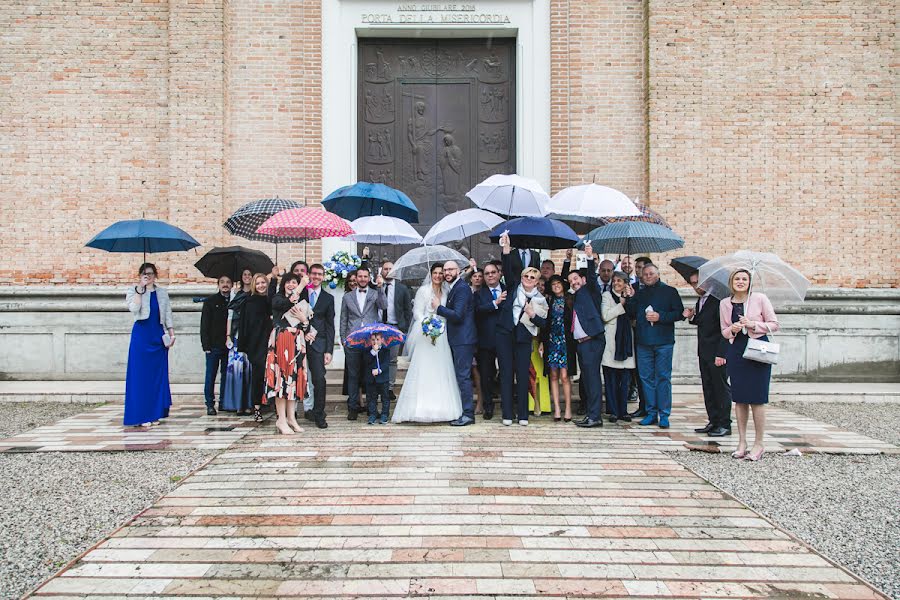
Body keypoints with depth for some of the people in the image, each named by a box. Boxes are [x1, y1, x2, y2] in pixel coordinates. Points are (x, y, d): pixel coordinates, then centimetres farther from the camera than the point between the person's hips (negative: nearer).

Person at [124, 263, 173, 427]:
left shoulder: (162, 293, 13)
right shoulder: (133, 291, 3)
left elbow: (168, 315, 13)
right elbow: (134, 309, -15)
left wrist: (172, 334, 5)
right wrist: (140, 289, -15)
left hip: (159, 336, 3)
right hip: (141, 334, -3)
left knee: (158, 375, 4)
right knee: (141, 374, -4)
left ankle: (155, 414, 11)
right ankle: (142, 415, -1)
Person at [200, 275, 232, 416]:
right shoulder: (210, 301, 4)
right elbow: (204, 325, 0)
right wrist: (206, 345, -8)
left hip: (229, 345, 2)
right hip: (214, 345, -2)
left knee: (226, 375, 6)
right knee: (211, 375, 0)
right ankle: (210, 404, 5)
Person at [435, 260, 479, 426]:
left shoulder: (462, 288, -14)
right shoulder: (454, 288, 17)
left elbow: (457, 315, -21)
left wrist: (438, 307, -14)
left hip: (463, 339, -10)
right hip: (457, 339, 10)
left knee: (463, 376, -7)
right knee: (461, 376, 15)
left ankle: (468, 414, -2)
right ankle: (464, 411, 23)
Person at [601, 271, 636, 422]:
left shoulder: (629, 297, 18)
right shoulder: (607, 295, 5)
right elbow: (605, 316, -9)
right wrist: (621, 305, -7)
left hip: (626, 340, 4)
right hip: (612, 341, -4)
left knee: (625, 379, 4)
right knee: (611, 380, -3)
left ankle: (623, 411, 10)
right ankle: (613, 411, 2)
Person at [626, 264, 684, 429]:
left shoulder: (669, 291, 5)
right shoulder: (639, 294, 17)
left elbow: (679, 313, -1)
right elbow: (630, 314, 12)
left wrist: (660, 317, -12)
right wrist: (629, 299, -3)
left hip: (664, 342, -4)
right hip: (643, 342, 4)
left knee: (663, 377, -3)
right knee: (646, 378, 4)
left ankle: (664, 414, 2)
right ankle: (651, 412, 12)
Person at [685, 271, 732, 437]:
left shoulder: (719, 299, -14)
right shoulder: (700, 301, 14)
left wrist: (721, 353, -22)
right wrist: (691, 317, 1)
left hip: (717, 352, -9)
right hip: (704, 352, 9)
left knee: (721, 387, -2)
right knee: (708, 388, 11)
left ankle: (725, 424, 4)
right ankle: (713, 422, 17)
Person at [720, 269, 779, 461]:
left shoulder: (759, 298, -3)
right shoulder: (725, 304, 8)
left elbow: (774, 324, -1)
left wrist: (753, 324, -15)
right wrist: (732, 329, -7)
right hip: (736, 351, 4)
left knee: (757, 398, -4)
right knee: (739, 398, 6)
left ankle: (759, 444, 6)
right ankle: (742, 442, 14)